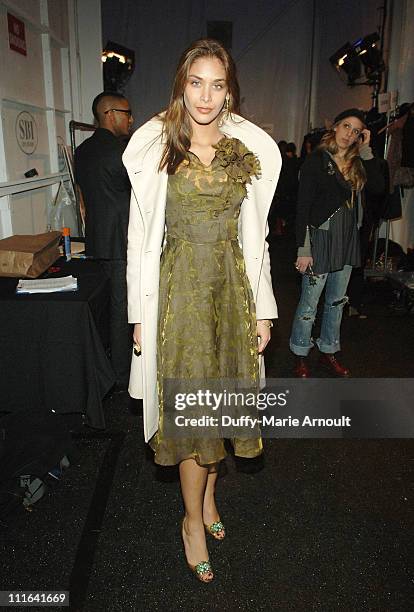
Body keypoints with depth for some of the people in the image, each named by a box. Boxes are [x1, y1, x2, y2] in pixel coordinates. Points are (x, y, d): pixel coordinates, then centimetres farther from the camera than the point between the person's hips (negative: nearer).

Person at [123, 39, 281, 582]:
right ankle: (194, 518, 24)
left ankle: (209, 492, 38)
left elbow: (255, 235, 7)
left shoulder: (251, 150, 6)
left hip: (233, 286, 3)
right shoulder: (155, 147, -1)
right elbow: (140, 235, -1)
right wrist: (140, 313, -4)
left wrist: (263, 308, 5)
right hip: (181, 286, -2)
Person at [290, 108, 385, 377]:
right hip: (321, 236, -6)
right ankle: (300, 354, 18)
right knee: (310, 301, 1)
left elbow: (379, 186, -6)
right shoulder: (316, 161, -8)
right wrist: (303, 249, -16)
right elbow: (303, 206, -12)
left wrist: (366, 151, -4)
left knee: (337, 300, 14)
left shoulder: (357, 163, 9)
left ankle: (329, 351, 28)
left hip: (348, 237, 6)